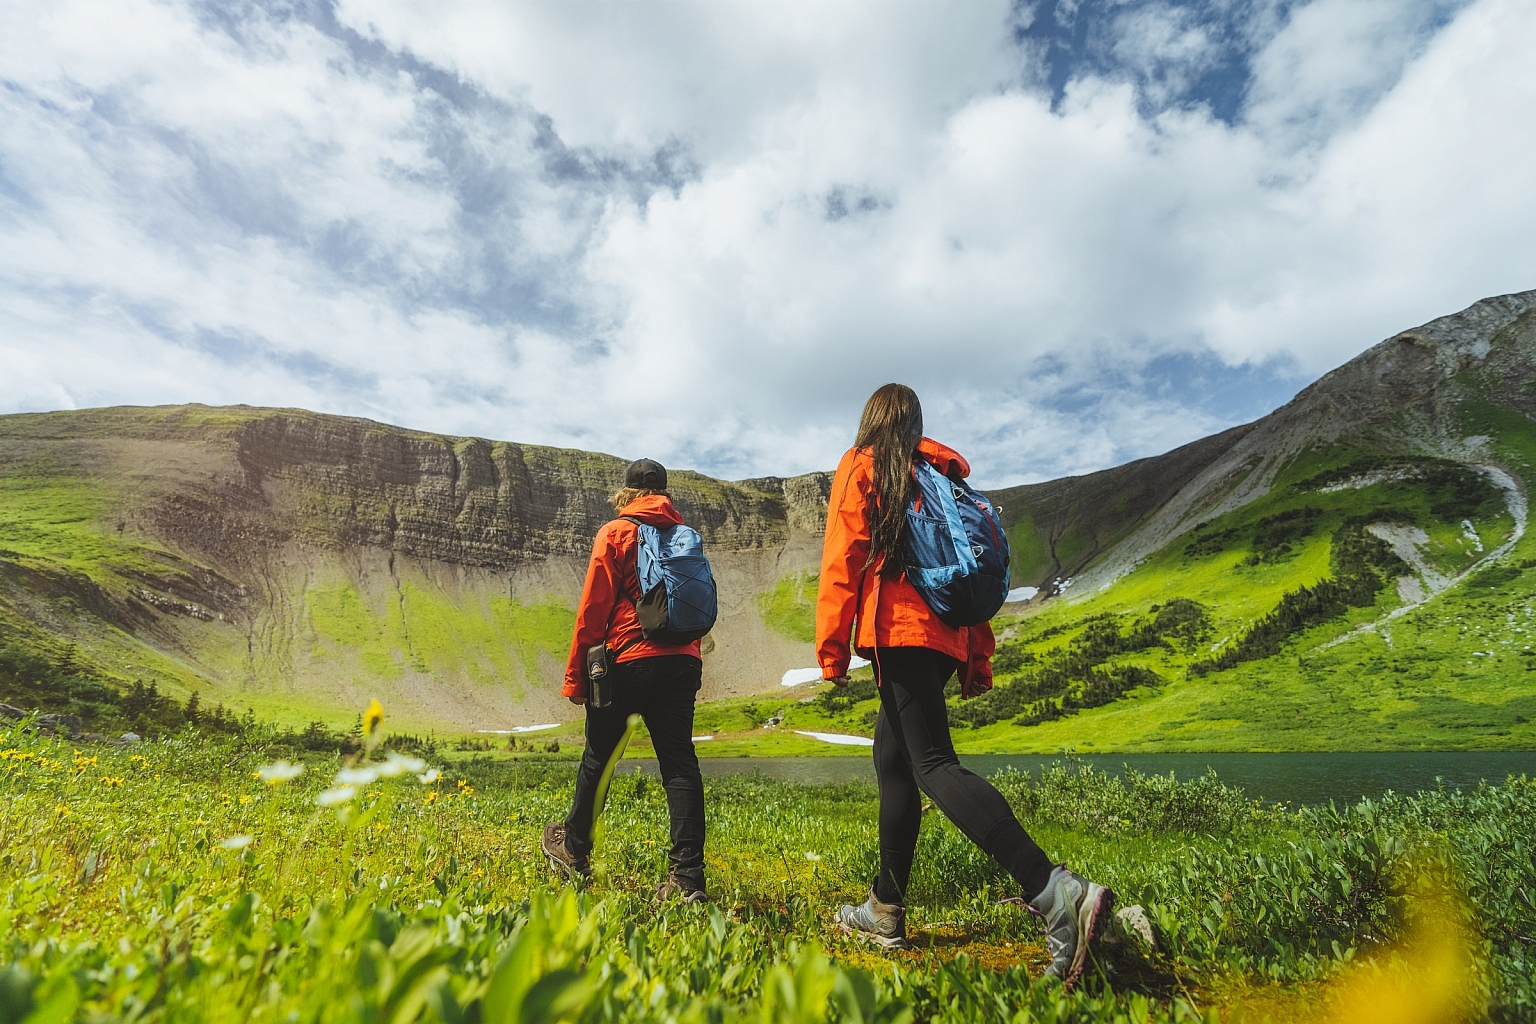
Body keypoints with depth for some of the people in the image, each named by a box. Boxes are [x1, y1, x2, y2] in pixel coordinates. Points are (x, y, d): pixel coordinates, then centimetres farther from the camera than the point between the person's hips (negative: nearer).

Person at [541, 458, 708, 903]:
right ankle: (688, 877, 0)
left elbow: (593, 610, -6)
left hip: (629, 661, -4)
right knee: (679, 764, 3)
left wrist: (575, 676, -1)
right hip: (683, 662, 4)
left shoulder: (615, 533, -2)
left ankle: (574, 850, 35)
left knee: (597, 756, 16)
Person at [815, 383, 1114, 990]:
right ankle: (886, 912, 20)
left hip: (896, 631, -7)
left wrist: (831, 648, -5)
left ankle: (1056, 893, -27)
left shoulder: (860, 465, 5)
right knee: (891, 757, 14)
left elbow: (844, 557, -6)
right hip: (947, 636, 7)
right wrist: (978, 660, 20)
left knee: (934, 765, -12)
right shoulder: (947, 475, 21)